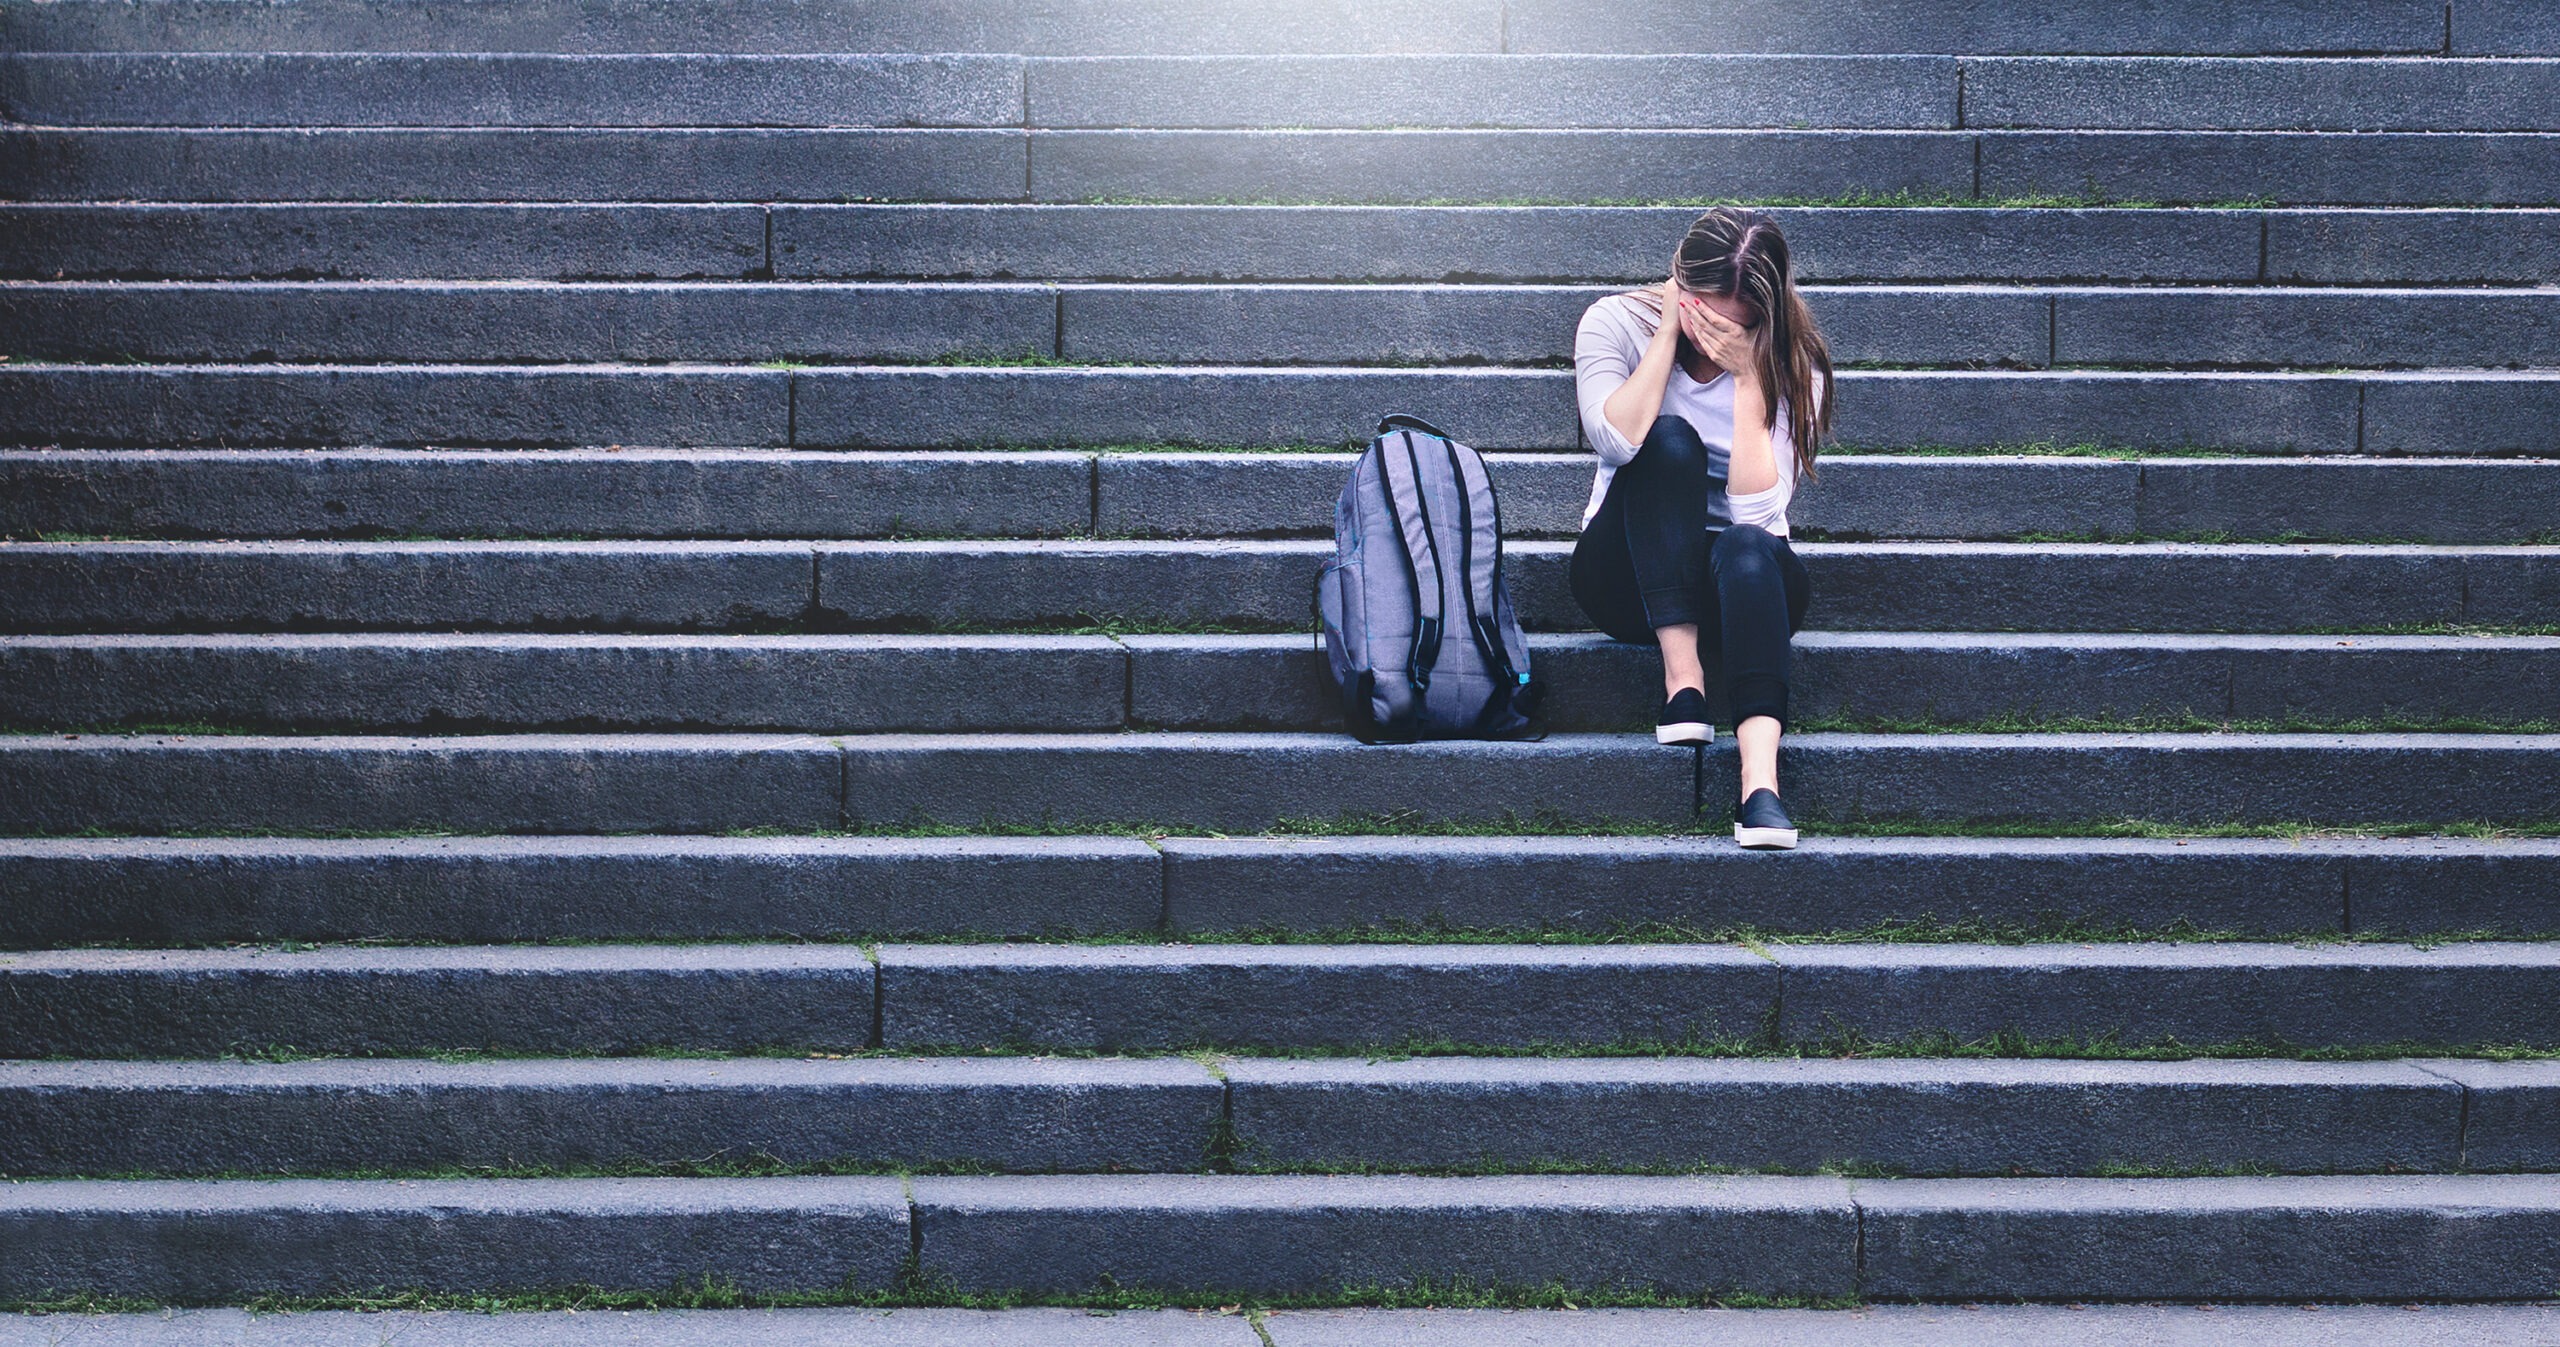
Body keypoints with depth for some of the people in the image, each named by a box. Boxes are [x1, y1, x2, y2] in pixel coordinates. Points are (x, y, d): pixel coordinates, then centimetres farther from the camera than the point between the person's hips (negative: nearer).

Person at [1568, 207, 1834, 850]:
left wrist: (1747, 377, -22)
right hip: (1630, 576, 0)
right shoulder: (1616, 324, -7)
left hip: (1741, 582, 0)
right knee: (1670, 441, -29)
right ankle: (1682, 675, -34)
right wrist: (1669, 335, -22)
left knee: (1747, 549, -37)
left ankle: (1760, 776, -54)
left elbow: (1755, 510, -21)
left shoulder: (1792, 368, -7)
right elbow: (1615, 440, -27)